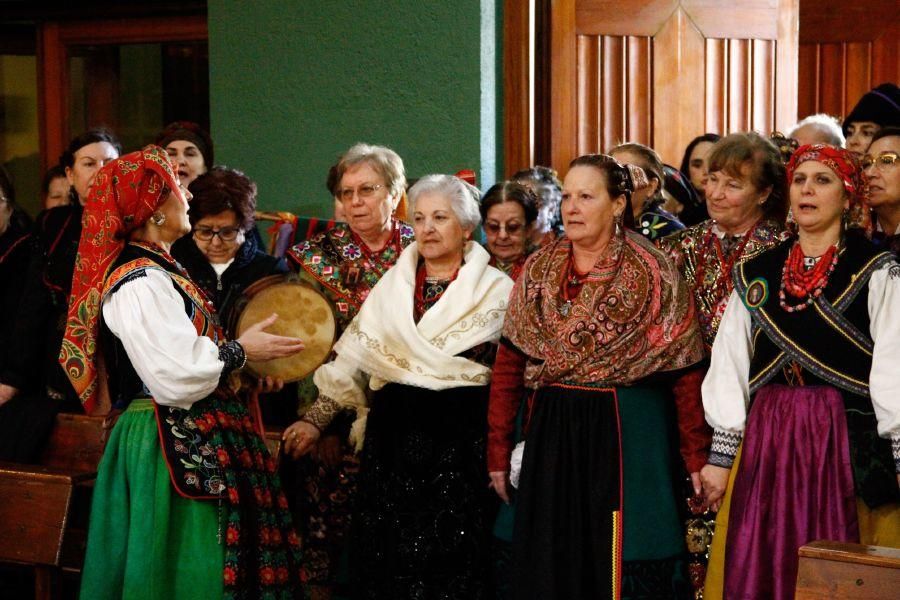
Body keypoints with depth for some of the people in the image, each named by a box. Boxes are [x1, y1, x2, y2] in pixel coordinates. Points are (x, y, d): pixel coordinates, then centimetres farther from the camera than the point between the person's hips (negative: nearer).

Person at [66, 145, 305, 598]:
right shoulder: (139, 284, -18)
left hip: (194, 441, 10)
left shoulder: (160, 271, 14)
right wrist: (240, 352, -11)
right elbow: (176, 379, -23)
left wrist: (239, 356, 11)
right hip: (175, 446, -10)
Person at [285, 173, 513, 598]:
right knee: (387, 550, 6)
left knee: (447, 559, -2)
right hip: (392, 431, 4)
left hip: (458, 438, -4)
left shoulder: (494, 289, -1)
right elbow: (353, 356, 8)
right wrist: (317, 419, 3)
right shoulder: (393, 284, 11)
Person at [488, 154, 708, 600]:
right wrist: (498, 451, 3)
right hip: (551, 434, 4)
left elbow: (687, 374, -7)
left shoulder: (653, 275, -6)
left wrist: (697, 458, -9)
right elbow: (508, 366, 5)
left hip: (627, 436, -4)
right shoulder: (537, 272, 5)